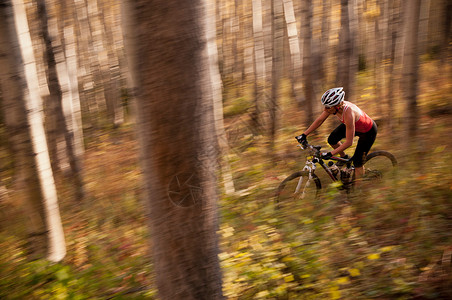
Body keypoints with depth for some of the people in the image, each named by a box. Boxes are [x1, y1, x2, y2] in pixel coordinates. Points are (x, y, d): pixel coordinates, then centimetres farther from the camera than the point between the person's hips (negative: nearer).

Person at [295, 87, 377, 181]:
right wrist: (304, 134, -10)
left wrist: (330, 154, -36)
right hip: (355, 126, 7)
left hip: (368, 132, -7)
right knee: (332, 140, -4)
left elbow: (349, 142, -36)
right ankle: (344, 158, 22)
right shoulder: (335, 105, -24)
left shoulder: (348, 113, -42)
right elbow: (319, 120, -8)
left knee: (357, 163, -4)